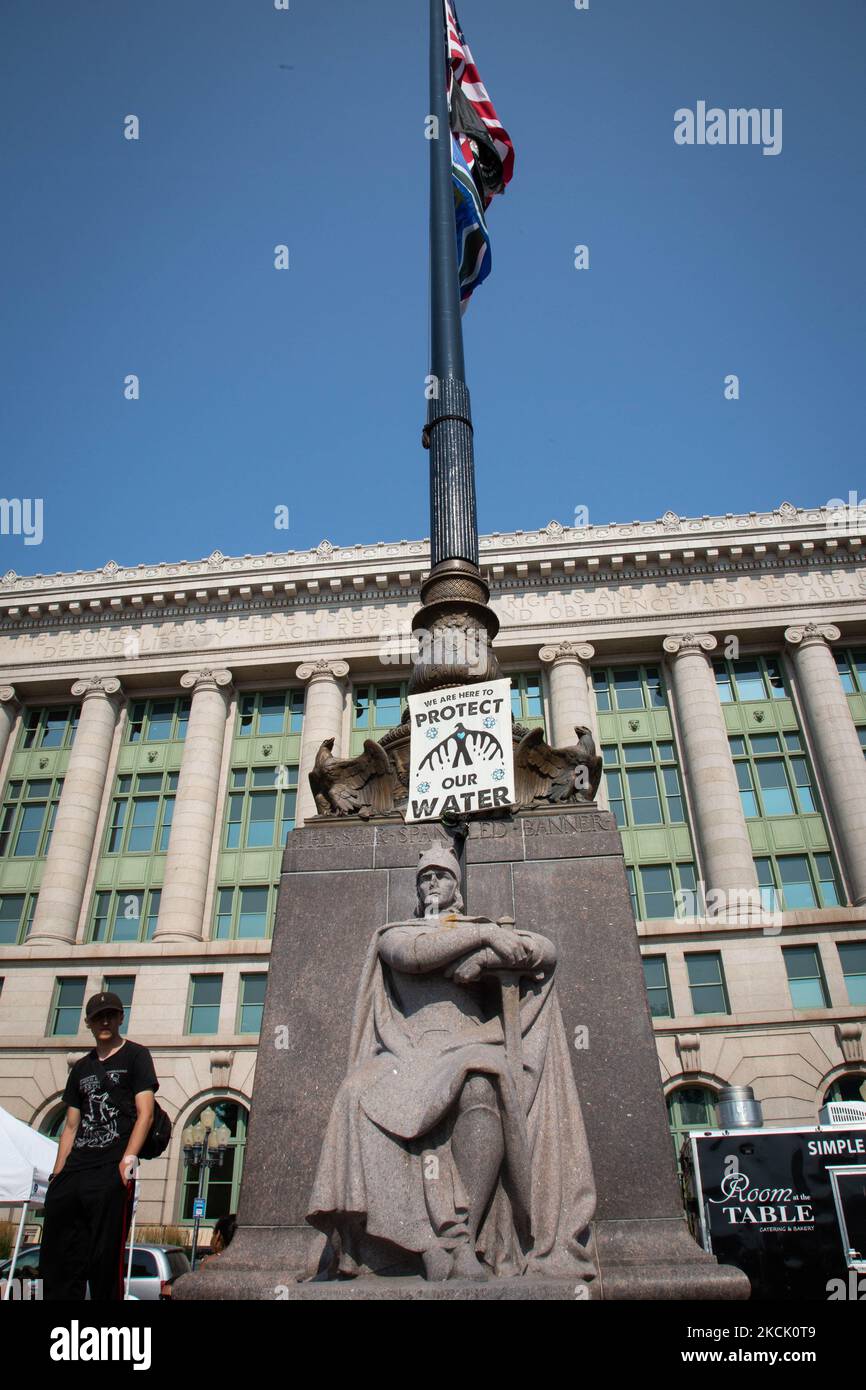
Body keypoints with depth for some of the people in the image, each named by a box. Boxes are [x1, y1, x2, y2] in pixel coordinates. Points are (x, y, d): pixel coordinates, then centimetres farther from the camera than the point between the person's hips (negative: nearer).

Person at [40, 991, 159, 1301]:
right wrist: (57, 1173, 10)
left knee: (104, 1258, -5)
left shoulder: (135, 1056, 4)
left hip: (111, 1172, -6)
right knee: (56, 1257, 3)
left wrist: (128, 1158, -17)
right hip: (73, 1172, 6)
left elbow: (145, 1113, -4)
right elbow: (71, 1126, 20)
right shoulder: (81, 1067, 21)